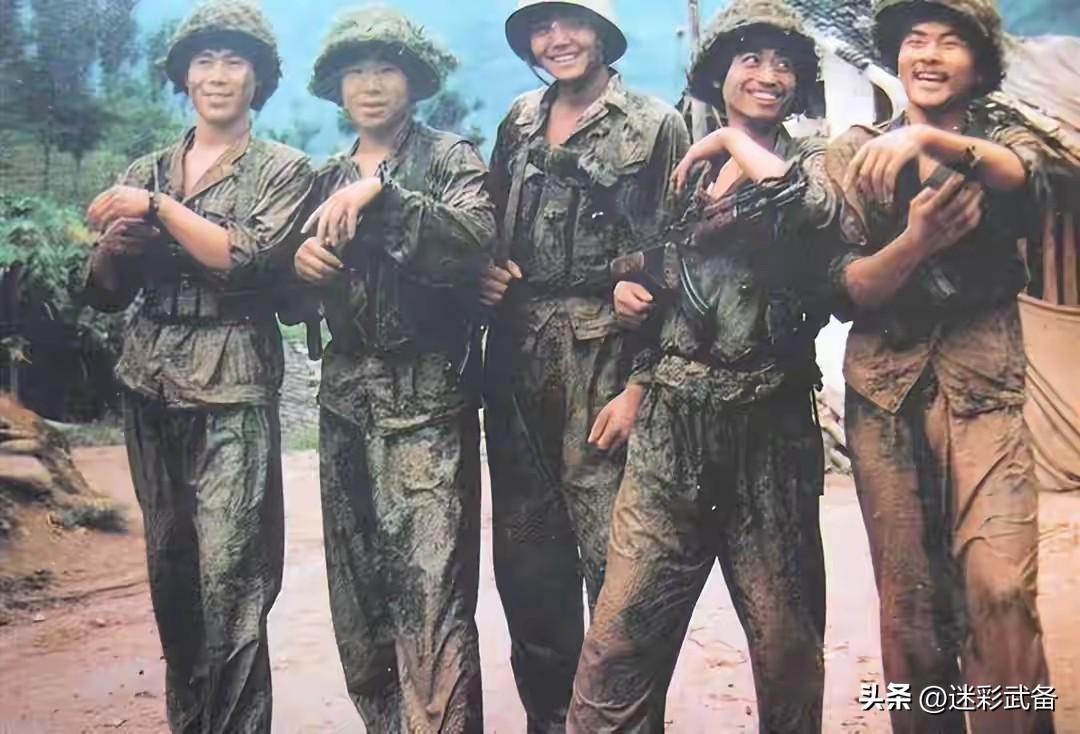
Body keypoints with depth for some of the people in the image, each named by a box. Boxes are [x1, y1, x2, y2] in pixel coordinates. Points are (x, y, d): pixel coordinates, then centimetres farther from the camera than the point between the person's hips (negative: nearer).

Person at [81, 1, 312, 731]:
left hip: (232, 389, -5)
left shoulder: (283, 169, 1)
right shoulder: (147, 172, 13)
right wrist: (114, 245, -6)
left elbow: (249, 258, -17)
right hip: (151, 386, 5)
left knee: (229, 576, -9)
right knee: (169, 568, 12)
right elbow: (104, 293, 14)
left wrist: (158, 208, -13)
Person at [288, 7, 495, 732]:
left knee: (430, 603, -10)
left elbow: (475, 243, -18)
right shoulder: (327, 180, 16)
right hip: (346, 402, 6)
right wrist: (300, 264, -1)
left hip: (425, 405, -5)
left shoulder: (450, 159, 1)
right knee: (356, 599, 11)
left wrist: (380, 193, -23)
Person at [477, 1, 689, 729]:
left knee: (614, 565, -4)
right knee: (526, 561, 11)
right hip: (517, 369, 5)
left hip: (603, 370, -5)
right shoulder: (519, 121, 14)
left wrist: (639, 385, -15)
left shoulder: (656, 127, -2)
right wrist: (483, 270, -1)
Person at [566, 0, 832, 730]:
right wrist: (629, 289, 4)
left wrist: (740, 143, -9)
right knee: (619, 640, -3)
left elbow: (838, 211, -21)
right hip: (670, 425, 2)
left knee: (785, 640, 10)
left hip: (768, 428, -2)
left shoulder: (808, 162, 5)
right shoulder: (680, 168, 14)